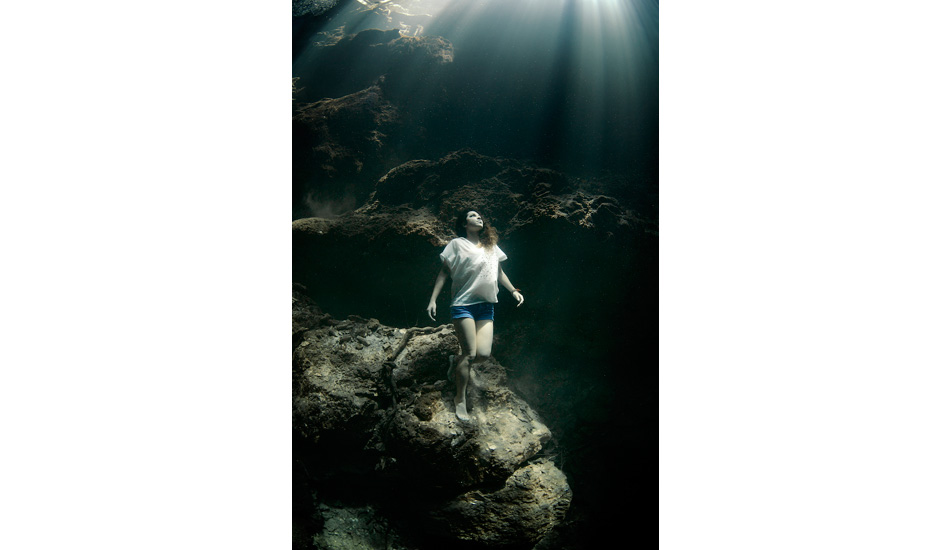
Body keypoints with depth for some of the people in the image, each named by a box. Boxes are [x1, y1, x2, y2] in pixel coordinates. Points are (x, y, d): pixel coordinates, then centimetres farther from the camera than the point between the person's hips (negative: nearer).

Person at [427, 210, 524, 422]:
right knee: (470, 353, -10)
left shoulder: (491, 246, 19)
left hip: (486, 305, 5)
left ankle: (456, 362, 23)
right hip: (463, 303, -5)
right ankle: (460, 400, 4)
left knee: (483, 353, -10)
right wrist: (433, 300, -5)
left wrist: (513, 290, 16)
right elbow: (444, 272, 2)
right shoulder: (457, 244, 3)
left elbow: (499, 272, 27)